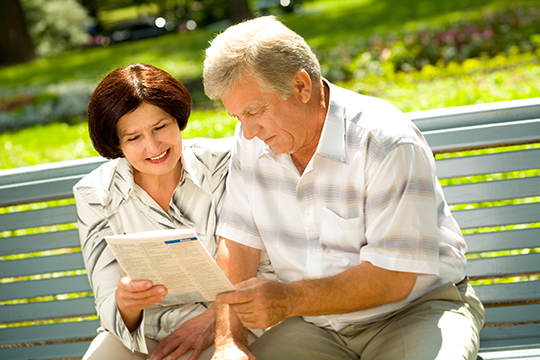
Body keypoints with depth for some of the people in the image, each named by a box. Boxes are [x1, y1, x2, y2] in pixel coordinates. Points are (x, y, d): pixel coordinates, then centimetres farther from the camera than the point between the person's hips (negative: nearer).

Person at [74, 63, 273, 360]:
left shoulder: (224, 164, -8)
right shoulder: (94, 197, -3)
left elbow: (271, 269, -5)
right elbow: (109, 305, -5)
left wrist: (213, 319, -19)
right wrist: (125, 304, -29)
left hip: (223, 323, -2)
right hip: (142, 330, 2)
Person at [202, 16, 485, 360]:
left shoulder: (389, 143, -22)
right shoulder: (252, 141, -2)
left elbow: (393, 279, -24)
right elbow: (238, 242, -1)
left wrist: (289, 299, -33)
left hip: (416, 308, -4)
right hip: (317, 325, 5)